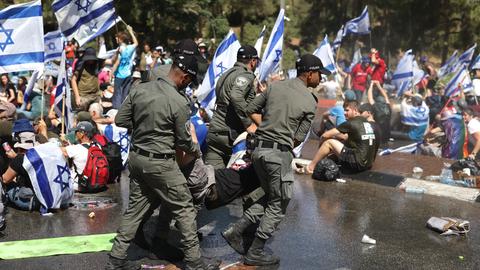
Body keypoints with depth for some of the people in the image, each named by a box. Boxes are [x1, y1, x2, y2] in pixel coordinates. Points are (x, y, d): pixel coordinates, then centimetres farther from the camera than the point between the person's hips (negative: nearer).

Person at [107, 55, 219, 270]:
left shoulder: (139, 90, -2)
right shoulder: (179, 103, -18)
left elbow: (120, 120, 5)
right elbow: (184, 140, -7)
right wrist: (196, 151, 13)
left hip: (136, 158, 6)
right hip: (160, 164, -6)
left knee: (135, 209, 16)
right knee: (185, 210, 7)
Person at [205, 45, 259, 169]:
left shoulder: (225, 75, 21)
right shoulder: (246, 75, -7)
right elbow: (236, 96, -25)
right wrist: (248, 124, -20)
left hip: (214, 131, 8)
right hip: (230, 134, -8)